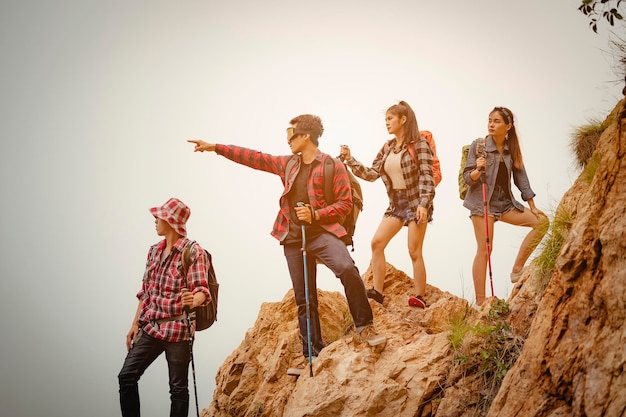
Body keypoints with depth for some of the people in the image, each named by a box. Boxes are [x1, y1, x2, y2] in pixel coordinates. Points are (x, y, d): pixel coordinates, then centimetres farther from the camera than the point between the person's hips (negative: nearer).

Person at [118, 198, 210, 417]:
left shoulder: (193, 252, -9)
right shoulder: (154, 251, 11)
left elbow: (202, 290, -18)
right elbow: (146, 291, 16)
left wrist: (193, 300, -40)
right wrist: (135, 324, 13)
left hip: (178, 330, -6)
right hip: (150, 327, 6)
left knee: (178, 387, -1)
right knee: (127, 376, 0)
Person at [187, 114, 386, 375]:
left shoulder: (333, 166, -2)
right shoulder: (288, 164, 15)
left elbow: (345, 203, -5)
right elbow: (255, 158, 19)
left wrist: (315, 214, -18)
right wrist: (215, 147, 20)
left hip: (322, 233, -5)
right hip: (293, 238, 5)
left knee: (347, 268, -33)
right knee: (303, 299, 5)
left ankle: (365, 326, -21)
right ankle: (313, 355, 12)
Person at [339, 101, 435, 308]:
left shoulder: (419, 144, -9)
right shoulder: (387, 148, 11)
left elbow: (427, 176, -15)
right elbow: (371, 174, 10)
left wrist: (423, 204, -25)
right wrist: (349, 160, 3)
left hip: (416, 203, -7)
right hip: (396, 203, 7)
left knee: (414, 251, -5)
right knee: (376, 243, -2)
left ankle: (420, 297, 3)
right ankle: (377, 291, 3)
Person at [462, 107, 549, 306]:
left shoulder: (511, 149, 7)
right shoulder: (478, 145, -5)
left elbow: (520, 177, 11)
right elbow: (467, 177, -7)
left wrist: (532, 206, 8)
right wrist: (478, 170, -29)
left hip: (505, 202, 6)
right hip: (483, 202, -6)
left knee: (542, 221, -4)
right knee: (484, 250, -9)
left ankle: (517, 269, 1)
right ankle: (480, 302, -5)